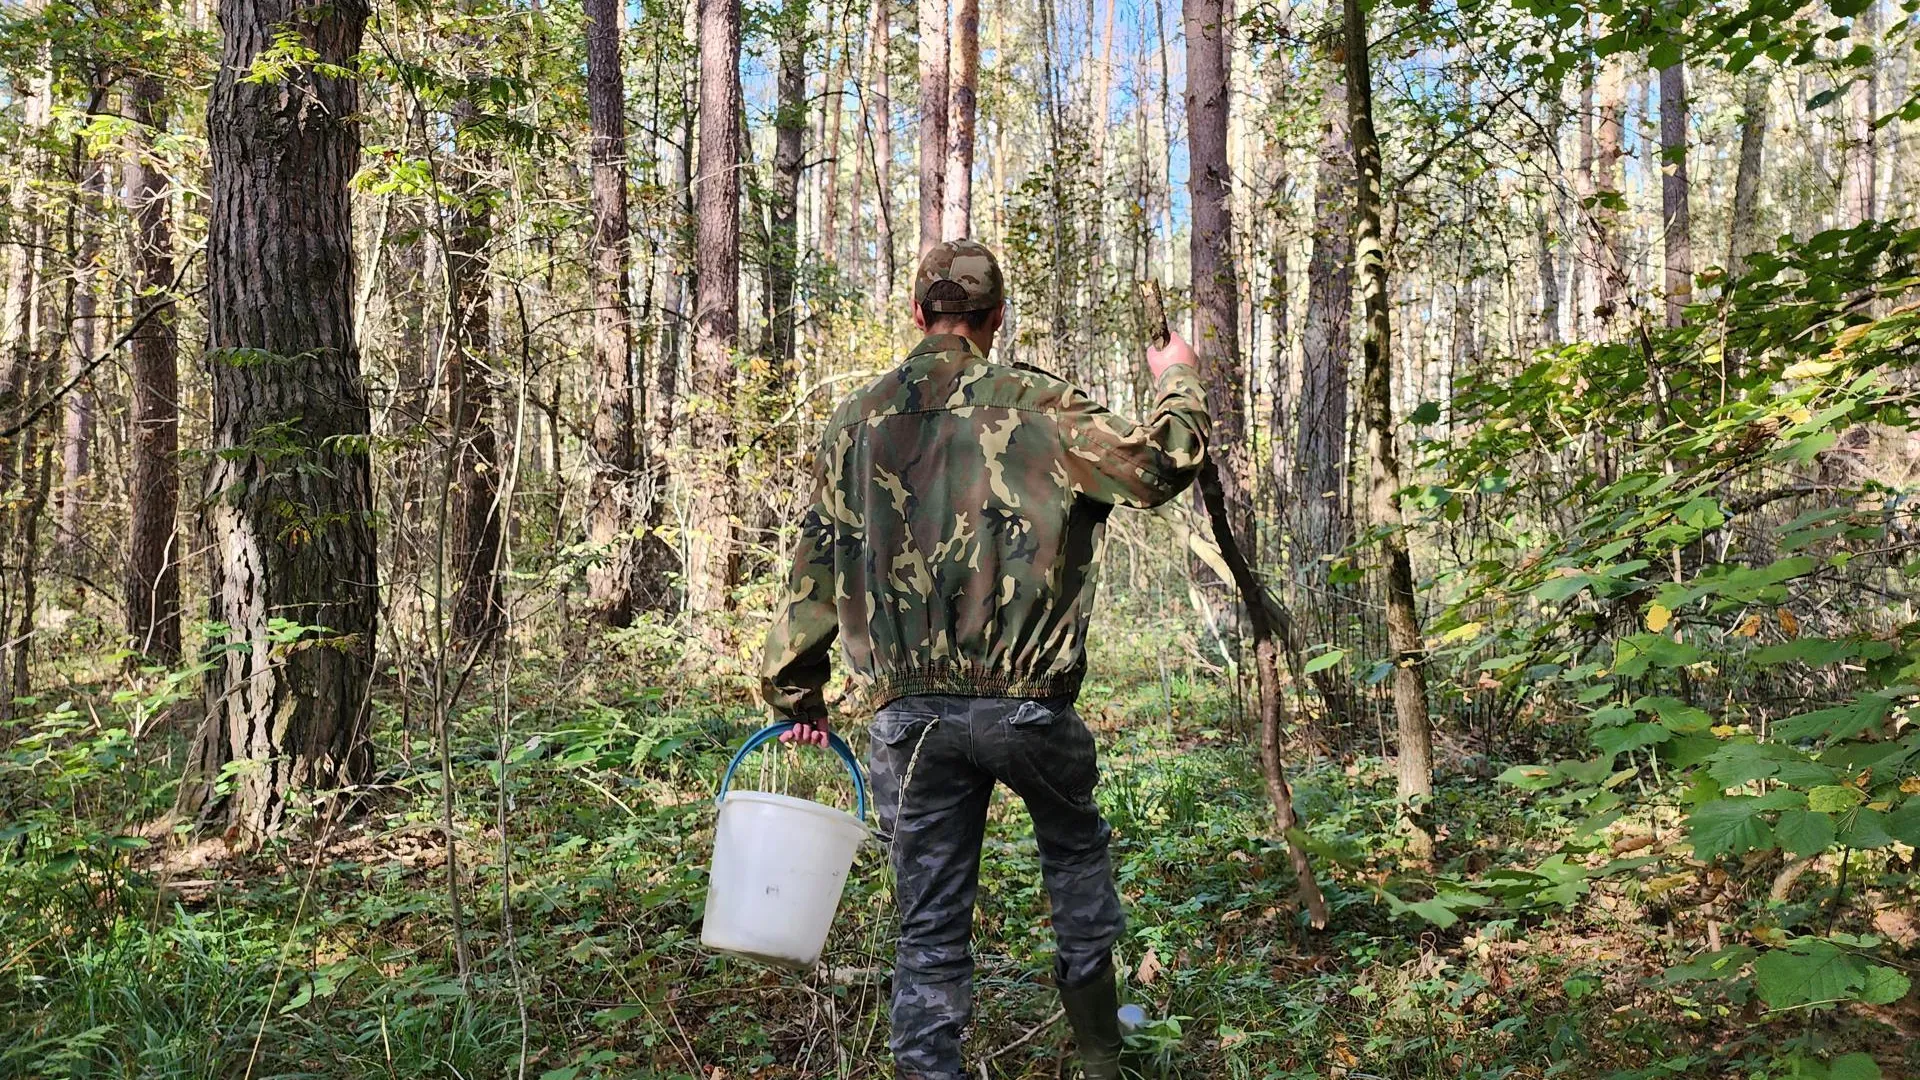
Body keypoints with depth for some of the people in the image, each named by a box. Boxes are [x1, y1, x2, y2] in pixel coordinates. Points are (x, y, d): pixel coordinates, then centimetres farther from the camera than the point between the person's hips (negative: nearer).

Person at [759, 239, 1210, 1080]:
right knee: (1075, 849, 24)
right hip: (1023, 698, -2)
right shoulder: (1034, 406, -6)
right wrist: (1177, 386, 13)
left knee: (930, 919, 11)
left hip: (906, 711, 2)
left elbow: (815, 566, 10)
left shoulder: (854, 424, 7)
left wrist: (796, 691, 19)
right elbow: (1156, 466, -8)